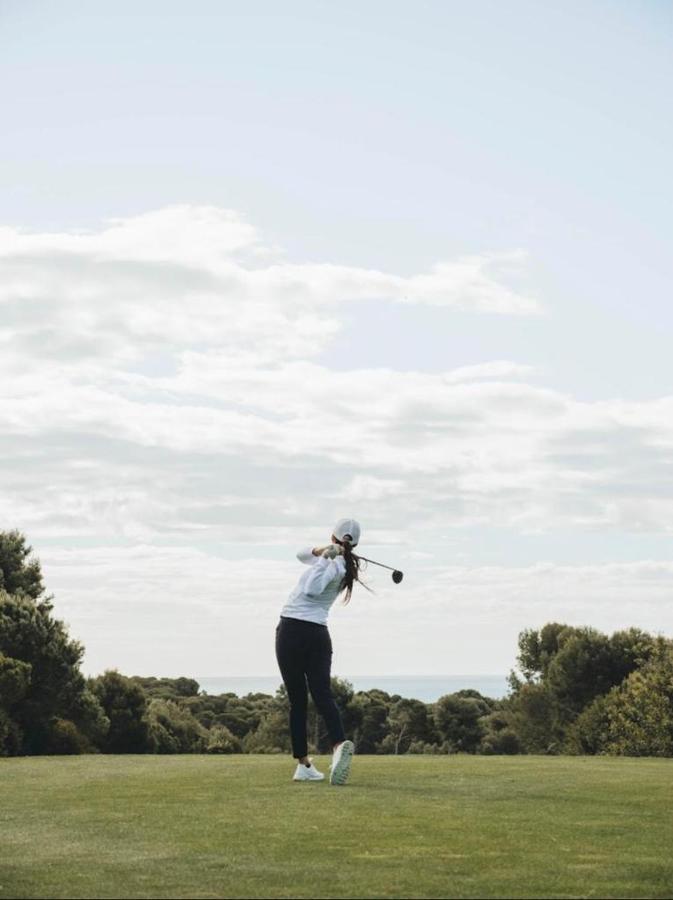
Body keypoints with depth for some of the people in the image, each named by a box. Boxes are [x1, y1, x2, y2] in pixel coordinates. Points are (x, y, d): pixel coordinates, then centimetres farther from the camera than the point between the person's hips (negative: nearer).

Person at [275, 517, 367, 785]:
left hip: (292, 631, -6)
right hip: (319, 635, 6)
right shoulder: (344, 564, 15)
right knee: (323, 695, -6)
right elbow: (301, 554, 24)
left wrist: (323, 555, -18)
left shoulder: (334, 565, -8)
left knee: (297, 700, 2)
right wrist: (321, 551, 3)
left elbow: (311, 589, -25)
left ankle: (303, 764, 3)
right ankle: (339, 745, -32)